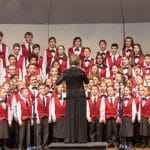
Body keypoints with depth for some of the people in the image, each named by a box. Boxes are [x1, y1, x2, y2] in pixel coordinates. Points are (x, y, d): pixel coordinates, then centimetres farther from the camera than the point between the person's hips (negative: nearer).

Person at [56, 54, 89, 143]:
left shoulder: (66, 72, -2)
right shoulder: (81, 71, -3)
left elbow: (57, 82, 3)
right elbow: (87, 82, 11)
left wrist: (62, 76, 18)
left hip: (70, 96, 1)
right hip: (80, 96, -1)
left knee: (70, 117, 6)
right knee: (80, 116, 5)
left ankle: (70, 138, 7)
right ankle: (81, 138, 7)